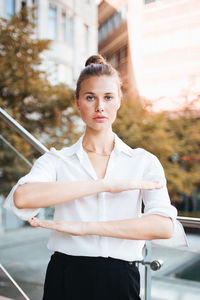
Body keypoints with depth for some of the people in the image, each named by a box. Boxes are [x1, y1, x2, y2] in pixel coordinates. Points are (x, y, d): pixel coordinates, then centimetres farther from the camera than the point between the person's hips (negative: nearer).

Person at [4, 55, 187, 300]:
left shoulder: (144, 162, -1)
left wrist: (85, 227, -20)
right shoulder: (56, 160, -1)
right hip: (66, 279, 0)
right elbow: (22, 197, -21)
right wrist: (106, 184, -23)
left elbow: (164, 226, -15)